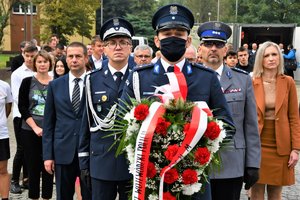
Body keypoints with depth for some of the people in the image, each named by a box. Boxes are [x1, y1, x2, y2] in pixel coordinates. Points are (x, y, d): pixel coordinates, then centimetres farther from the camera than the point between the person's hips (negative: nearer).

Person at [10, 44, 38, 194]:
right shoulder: (17, 74, -4)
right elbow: (17, 97, -6)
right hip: (21, 115, -3)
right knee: (21, 149, -2)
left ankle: (26, 178, 23)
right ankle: (14, 180, 11)